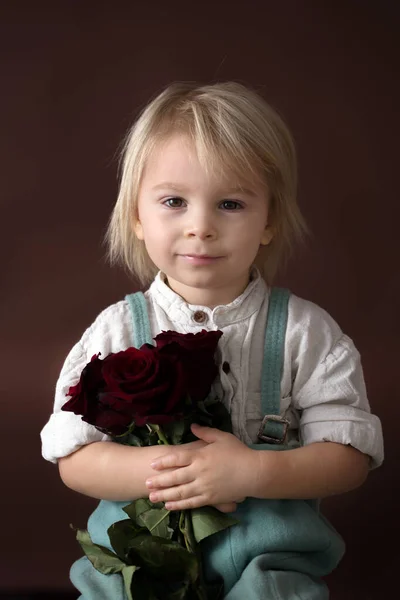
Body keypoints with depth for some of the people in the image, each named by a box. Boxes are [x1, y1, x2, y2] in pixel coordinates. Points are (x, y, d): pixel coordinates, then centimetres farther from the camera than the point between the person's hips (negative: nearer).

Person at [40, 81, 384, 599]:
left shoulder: (304, 332, -3)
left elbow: (350, 455, -5)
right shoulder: (116, 331, -1)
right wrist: (162, 469, -21)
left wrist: (254, 472, -22)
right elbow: (72, 458, -3)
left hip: (270, 555, 0)